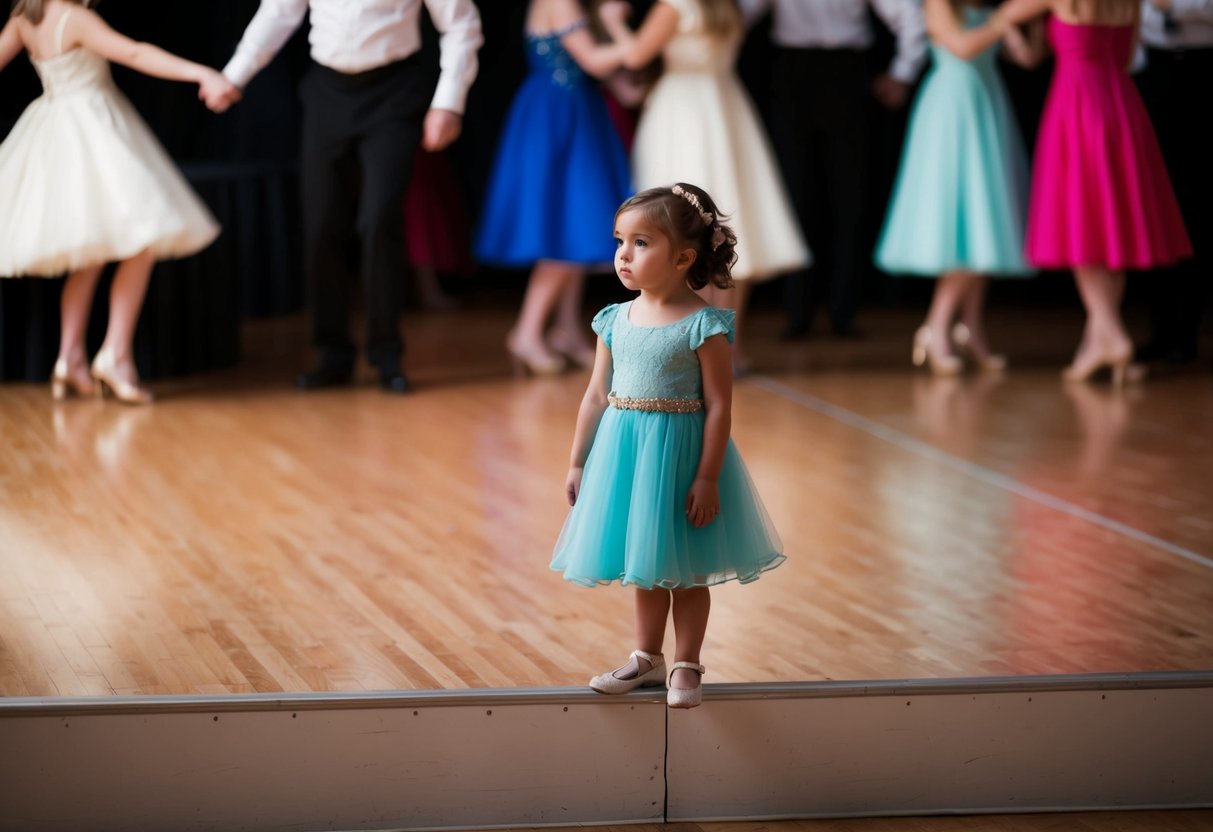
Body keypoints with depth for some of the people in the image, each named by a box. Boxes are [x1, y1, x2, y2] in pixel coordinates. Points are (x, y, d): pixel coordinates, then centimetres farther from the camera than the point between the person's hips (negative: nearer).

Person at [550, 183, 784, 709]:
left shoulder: (703, 326, -14)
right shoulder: (615, 321, 3)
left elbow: (718, 406, -14)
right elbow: (597, 395, 8)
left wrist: (708, 477, -17)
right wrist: (577, 462, 9)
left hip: (680, 453, -5)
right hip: (624, 452, 5)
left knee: (685, 568, 7)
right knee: (645, 565, 18)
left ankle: (686, 666, 20)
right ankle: (647, 658, 32)